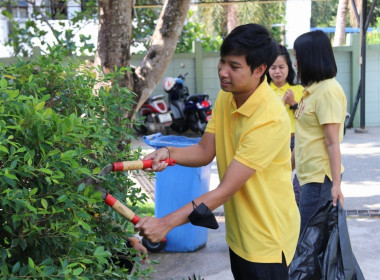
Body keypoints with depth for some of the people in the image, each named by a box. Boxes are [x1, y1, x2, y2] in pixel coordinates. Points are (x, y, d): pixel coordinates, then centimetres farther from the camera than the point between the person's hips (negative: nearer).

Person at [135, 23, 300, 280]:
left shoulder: (270, 119, -28)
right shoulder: (226, 97, -2)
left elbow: (225, 191, -29)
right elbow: (205, 151, 5)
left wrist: (166, 223, -29)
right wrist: (169, 153, -16)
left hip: (266, 241, -7)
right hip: (238, 234, 7)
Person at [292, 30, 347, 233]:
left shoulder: (328, 91, -15)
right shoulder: (313, 89, 13)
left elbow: (332, 142, -18)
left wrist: (336, 184, -20)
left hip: (320, 177, -9)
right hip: (308, 174, 9)